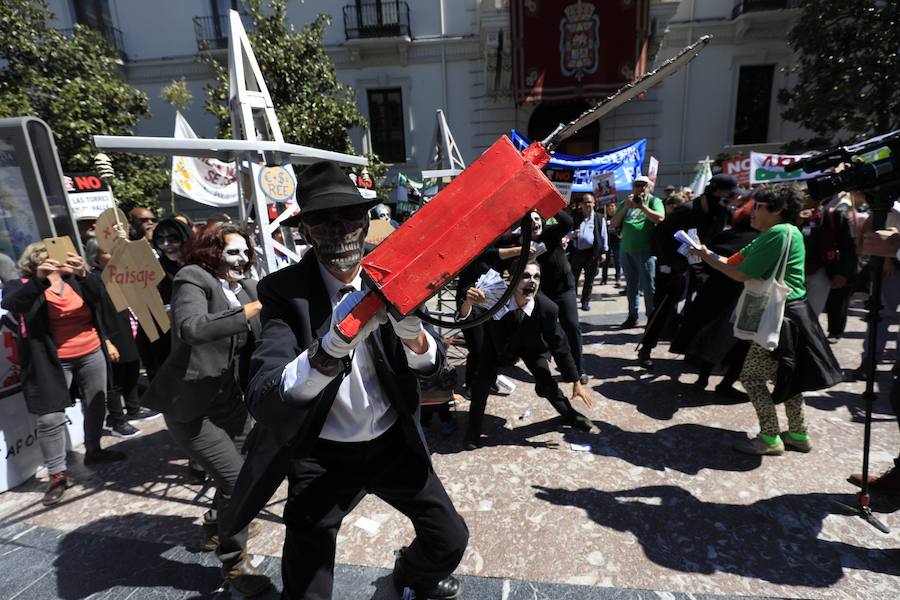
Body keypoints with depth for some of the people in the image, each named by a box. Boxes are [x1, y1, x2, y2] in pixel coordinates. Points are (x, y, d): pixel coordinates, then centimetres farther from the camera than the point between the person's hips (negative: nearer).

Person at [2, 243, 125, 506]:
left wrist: (83, 274, -34)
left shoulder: (75, 280, 3)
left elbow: (99, 294, -15)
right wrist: (39, 278, -38)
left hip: (92, 354, 3)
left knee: (96, 405, 15)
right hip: (53, 363, -3)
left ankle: (93, 450, 36)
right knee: (50, 418, -4)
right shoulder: (24, 286, -2)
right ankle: (57, 475, 9)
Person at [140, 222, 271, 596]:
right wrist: (253, 309, -34)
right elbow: (191, 328, -34)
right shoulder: (193, 279, -14)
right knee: (237, 479, -6)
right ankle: (234, 563, 19)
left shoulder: (246, 287, 5)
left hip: (230, 399, 7)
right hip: (191, 406, -7)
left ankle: (218, 521, 48)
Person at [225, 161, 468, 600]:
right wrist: (330, 347, -45)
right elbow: (261, 401, -27)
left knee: (450, 539, 11)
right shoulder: (284, 290, -18)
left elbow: (432, 365, -10)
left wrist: (411, 332, -33)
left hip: (393, 442, 3)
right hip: (322, 456, -2)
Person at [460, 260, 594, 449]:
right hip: (499, 343, 0)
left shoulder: (547, 308, -34)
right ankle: (474, 427, 13)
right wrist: (468, 303, -64)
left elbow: (559, 346, -21)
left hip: (531, 345, 0)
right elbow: (466, 320, -38)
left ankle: (570, 414, 28)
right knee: (482, 380, -11)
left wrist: (576, 383, -13)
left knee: (546, 384, -5)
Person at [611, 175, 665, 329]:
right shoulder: (625, 203, 14)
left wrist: (642, 206, -15)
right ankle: (632, 316, 19)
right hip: (626, 249, 4)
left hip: (646, 250, -4)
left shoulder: (654, 201, 4)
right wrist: (626, 207, -5)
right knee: (631, 286, 11)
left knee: (648, 286, -5)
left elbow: (660, 218, -13)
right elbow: (614, 223, 6)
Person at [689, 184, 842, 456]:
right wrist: (706, 253, -1)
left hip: (783, 317, -10)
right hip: (784, 314, 10)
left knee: (751, 377, -2)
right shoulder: (770, 235, 13)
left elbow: (742, 274, -20)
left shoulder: (780, 232, -18)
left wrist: (708, 256, -10)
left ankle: (770, 438, 10)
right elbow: (733, 261, 8)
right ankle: (798, 434, 33)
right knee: (786, 375, 19)